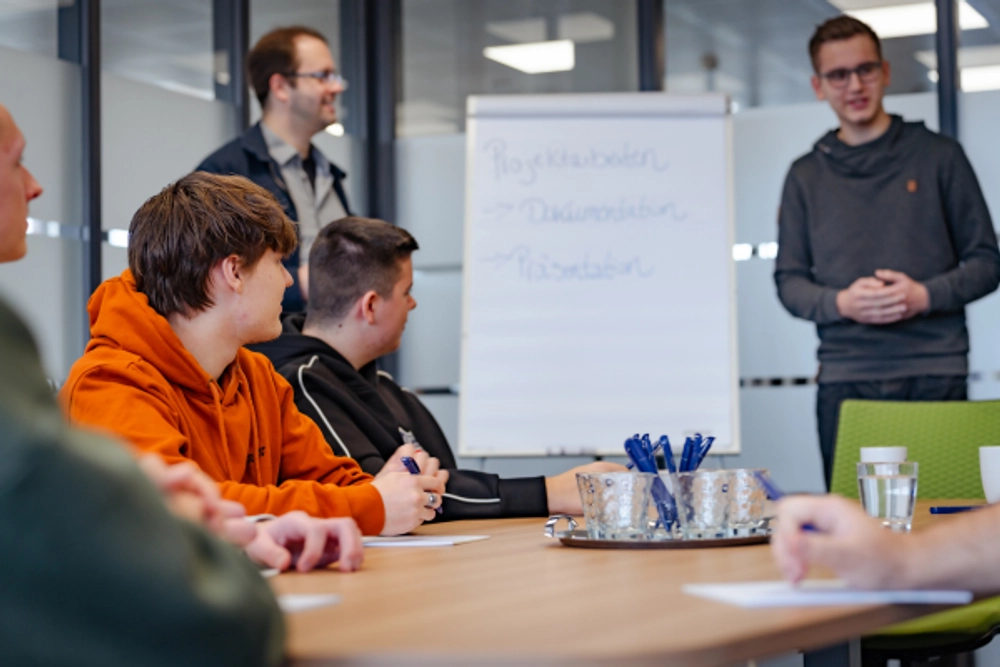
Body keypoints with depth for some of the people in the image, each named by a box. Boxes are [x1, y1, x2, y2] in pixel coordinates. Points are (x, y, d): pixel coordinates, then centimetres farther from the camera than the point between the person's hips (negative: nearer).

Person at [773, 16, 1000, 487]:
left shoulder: (938, 156, 9)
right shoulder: (806, 175, 14)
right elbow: (788, 280, 12)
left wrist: (926, 295, -10)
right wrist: (841, 303, -8)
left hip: (934, 374, -1)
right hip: (844, 380, 1)